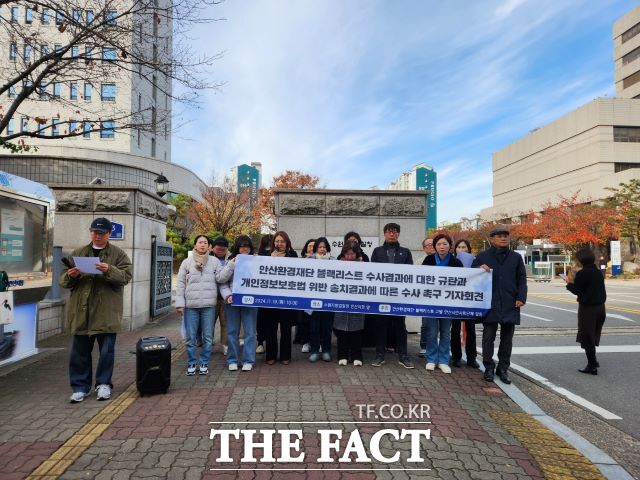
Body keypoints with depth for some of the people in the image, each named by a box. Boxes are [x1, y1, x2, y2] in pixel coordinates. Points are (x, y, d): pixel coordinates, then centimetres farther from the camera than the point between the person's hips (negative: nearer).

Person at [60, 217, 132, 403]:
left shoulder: (118, 254, 3)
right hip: (81, 311, 3)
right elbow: (63, 281, 12)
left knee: (107, 350, 6)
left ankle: (103, 384, 22)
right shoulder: (77, 253, 11)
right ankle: (80, 387, 23)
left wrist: (109, 271, -27)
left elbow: (126, 276, -9)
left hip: (107, 312, -2)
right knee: (80, 351, 10)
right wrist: (70, 276, -11)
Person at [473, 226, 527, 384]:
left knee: (507, 338, 9)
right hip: (490, 304, -2)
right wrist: (480, 269, -13)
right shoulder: (482, 256, 4)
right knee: (488, 337, 2)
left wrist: (521, 298, -2)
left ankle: (503, 368, 20)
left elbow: (521, 279, 9)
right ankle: (489, 368, 13)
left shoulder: (516, 257, 9)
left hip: (510, 304, 2)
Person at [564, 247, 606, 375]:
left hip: (587, 309, -8)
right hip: (600, 307, 8)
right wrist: (575, 281, 14)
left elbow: (576, 290, -14)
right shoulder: (599, 273, 7)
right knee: (593, 336, 22)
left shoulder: (582, 273, -18)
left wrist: (569, 283, 4)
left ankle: (592, 366, 6)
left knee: (587, 337, 2)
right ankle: (593, 362, 34)